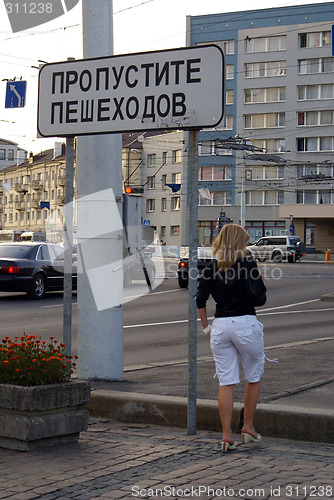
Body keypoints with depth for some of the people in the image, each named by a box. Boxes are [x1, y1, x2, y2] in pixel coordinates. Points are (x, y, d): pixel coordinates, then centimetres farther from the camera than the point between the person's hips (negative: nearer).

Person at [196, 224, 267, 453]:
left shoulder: (211, 268, 5)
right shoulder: (248, 264, -8)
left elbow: (200, 300, 4)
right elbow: (258, 299, -13)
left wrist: (207, 326, 14)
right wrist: (260, 281, 5)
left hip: (220, 326, 4)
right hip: (246, 324, -3)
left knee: (226, 382, 5)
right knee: (253, 377, 16)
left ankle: (227, 435, 2)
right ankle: (248, 427, 21)